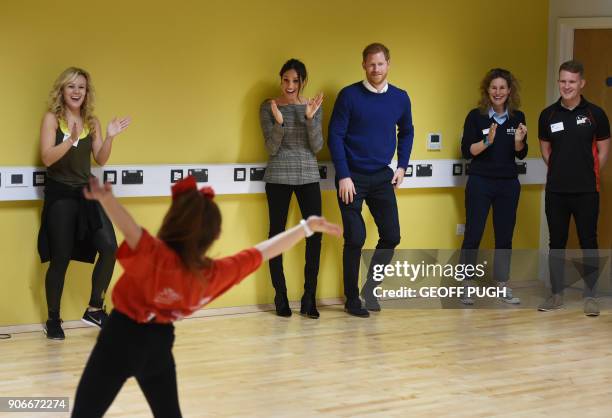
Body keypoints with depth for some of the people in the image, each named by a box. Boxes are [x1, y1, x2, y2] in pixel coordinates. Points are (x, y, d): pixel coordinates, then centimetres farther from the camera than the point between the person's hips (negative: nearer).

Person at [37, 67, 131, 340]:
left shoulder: (92, 122, 8)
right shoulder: (52, 118, -5)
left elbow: (101, 160, 7)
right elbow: (47, 158, -14)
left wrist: (110, 137, -10)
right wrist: (71, 139, -29)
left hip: (86, 193, 4)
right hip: (59, 195, -4)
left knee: (109, 247, -7)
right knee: (60, 259, -1)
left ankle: (94, 309, 9)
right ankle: (53, 319, 15)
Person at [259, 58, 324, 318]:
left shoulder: (314, 106, 6)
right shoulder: (268, 107, 0)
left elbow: (317, 147, -1)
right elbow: (271, 148, -5)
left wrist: (310, 118, -15)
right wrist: (279, 122, -22)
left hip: (308, 177, 2)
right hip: (278, 177, -2)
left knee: (314, 234, -3)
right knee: (277, 233, 1)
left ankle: (309, 297, 5)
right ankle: (280, 296, 10)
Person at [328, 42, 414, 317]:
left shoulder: (400, 98, 3)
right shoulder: (349, 95, -9)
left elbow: (406, 132, 17)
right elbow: (335, 136, -10)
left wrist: (402, 166, 7)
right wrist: (343, 176, -14)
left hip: (382, 177, 4)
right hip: (352, 177, -4)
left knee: (391, 236, 3)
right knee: (355, 239, -2)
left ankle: (370, 287, 24)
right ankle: (352, 299, 11)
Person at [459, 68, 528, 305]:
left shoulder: (517, 117, 5)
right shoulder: (476, 116, -5)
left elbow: (521, 155, 9)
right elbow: (466, 151, -7)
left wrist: (519, 140, -12)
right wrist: (487, 141, -22)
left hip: (508, 184, 3)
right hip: (480, 183, -3)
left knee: (505, 236, 9)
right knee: (473, 235, -2)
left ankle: (502, 286, 19)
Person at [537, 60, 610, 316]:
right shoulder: (548, 115, 3)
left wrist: (587, 174, 5)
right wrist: (560, 171, 8)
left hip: (586, 191, -2)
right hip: (556, 190, 2)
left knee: (588, 242, 3)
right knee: (556, 242, 8)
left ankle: (590, 295, 12)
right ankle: (556, 294, 18)